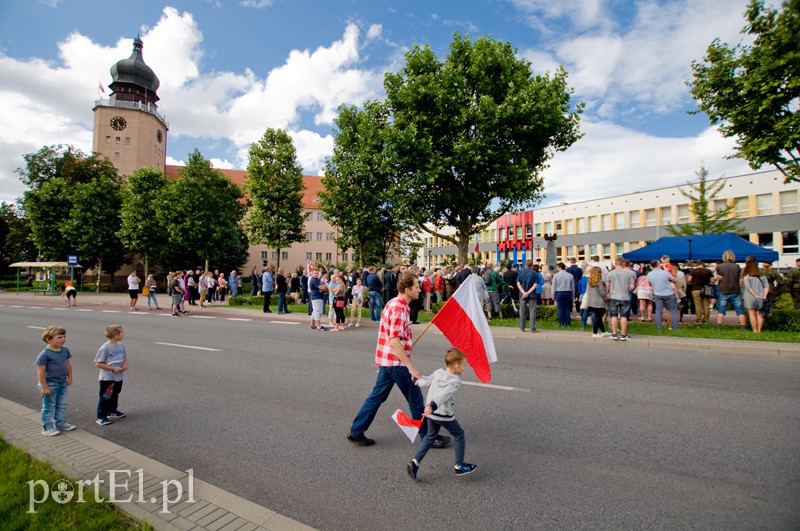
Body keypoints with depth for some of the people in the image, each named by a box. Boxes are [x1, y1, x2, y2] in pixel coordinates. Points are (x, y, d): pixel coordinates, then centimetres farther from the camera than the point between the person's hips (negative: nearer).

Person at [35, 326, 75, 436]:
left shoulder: (65, 350, 0)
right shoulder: (44, 354, -21)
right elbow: (40, 371, -19)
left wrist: (69, 378, 13)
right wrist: (44, 387, -18)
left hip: (62, 383, 7)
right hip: (50, 384, -7)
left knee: (62, 405, 17)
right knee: (49, 407, 7)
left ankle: (60, 423, 32)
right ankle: (47, 428, 21)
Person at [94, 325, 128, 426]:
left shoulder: (121, 346, 0)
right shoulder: (105, 348, -20)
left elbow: (125, 357, 14)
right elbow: (98, 364, -18)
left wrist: (125, 364, -7)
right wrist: (113, 368, -22)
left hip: (119, 377, 7)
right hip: (107, 378, -7)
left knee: (115, 395, 22)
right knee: (105, 397, 2)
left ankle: (112, 411, 39)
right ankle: (101, 417, 14)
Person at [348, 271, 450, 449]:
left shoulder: (394, 304, 11)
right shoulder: (399, 309, -21)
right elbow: (394, 342, -26)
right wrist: (411, 367, -25)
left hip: (386, 360, 10)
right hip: (396, 361, -10)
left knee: (378, 395, 16)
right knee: (415, 398, 4)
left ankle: (356, 432, 23)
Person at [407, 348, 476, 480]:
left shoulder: (437, 373, -2)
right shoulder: (455, 382, -20)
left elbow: (425, 382, 10)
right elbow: (443, 395, -35)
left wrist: (418, 380, 30)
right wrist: (432, 406, -46)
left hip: (431, 414, 6)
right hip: (444, 415, -6)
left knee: (430, 436, 23)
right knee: (459, 436, 16)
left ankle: (415, 462, 11)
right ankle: (459, 466, 25)